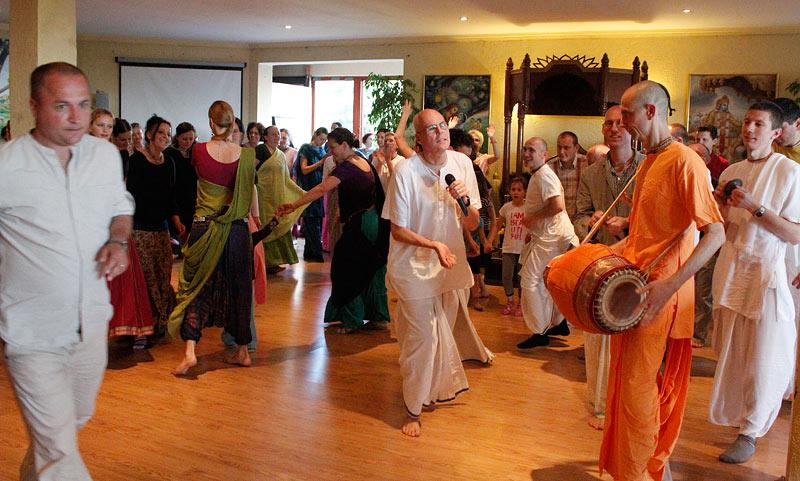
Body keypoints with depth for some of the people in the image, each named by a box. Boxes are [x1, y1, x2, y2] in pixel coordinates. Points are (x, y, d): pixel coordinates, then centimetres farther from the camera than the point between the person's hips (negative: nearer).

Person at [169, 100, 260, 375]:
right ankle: (242, 350, 22)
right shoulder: (246, 154, -5)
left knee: (196, 287, 6)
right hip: (237, 229, 1)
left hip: (205, 227, -1)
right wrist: (256, 218, 23)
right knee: (238, 287, 13)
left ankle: (190, 350, -6)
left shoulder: (199, 151, -6)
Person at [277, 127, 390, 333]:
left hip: (359, 224, -8)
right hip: (376, 222, 8)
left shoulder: (346, 167, -17)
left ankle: (352, 320, 11)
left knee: (350, 271, 4)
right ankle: (379, 317, 21)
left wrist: (294, 205, -35)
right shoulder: (364, 162, 9)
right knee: (371, 270, 15)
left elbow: (322, 188, -30)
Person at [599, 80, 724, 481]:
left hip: (660, 294, -9)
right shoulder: (646, 164, 14)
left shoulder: (684, 161, -14)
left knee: (637, 387, -3)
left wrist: (670, 285, -28)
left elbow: (715, 233, -20)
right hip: (634, 286, 9)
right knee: (634, 382, 15)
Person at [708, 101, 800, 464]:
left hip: (766, 273, -5)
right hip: (731, 271, 5)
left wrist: (755, 207, -22)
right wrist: (721, 206, -5)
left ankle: (749, 433, 12)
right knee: (730, 351, 11)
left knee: (761, 358, 0)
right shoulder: (732, 172, 8)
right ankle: (733, 413, 31)